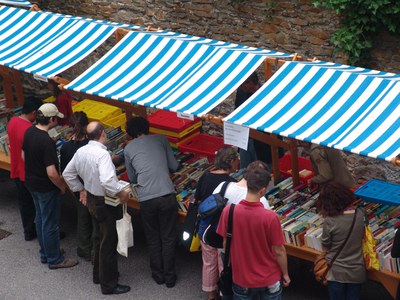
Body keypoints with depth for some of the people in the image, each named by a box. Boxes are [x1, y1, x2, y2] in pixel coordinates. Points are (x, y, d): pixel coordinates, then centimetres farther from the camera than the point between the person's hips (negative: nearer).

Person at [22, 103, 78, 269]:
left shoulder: (29, 131, -5)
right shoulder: (47, 142, -30)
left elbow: (24, 155, 10)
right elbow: (52, 173, -30)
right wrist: (62, 186, -12)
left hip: (31, 182, 9)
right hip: (46, 188, -9)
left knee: (40, 218, 23)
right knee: (50, 224, 7)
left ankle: (45, 253, 37)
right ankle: (54, 259, 21)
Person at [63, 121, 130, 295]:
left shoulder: (81, 151, -2)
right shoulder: (102, 154, -27)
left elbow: (67, 174, 11)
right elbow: (107, 181, -39)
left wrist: (81, 190, 19)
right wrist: (121, 193, -24)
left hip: (91, 200, 8)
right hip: (105, 203, -8)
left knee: (99, 238, 24)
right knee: (109, 243, 4)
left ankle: (98, 275, 39)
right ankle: (109, 284, 14)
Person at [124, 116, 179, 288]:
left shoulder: (129, 148, 10)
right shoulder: (161, 139, 11)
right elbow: (174, 166, 13)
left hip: (146, 198, 0)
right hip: (167, 195, 0)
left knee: (153, 238, 19)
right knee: (168, 238, 13)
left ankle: (158, 274, 29)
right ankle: (169, 277, 21)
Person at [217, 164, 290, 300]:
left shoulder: (228, 211, -17)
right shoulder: (270, 217, -25)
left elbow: (225, 244, -3)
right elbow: (278, 251, -14)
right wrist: (285, 274, 3)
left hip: (241, 278, 2)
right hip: (269, 280, -2)